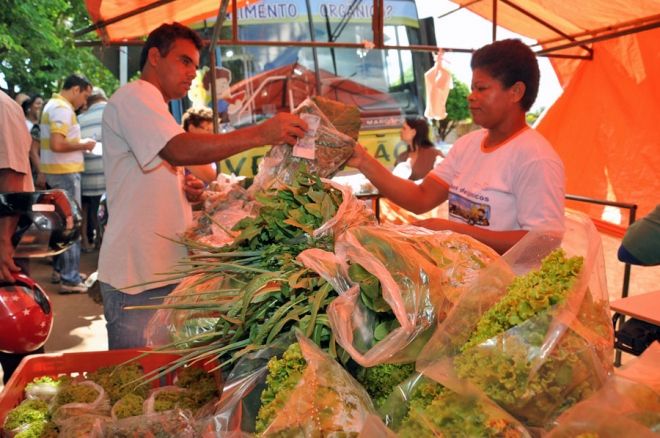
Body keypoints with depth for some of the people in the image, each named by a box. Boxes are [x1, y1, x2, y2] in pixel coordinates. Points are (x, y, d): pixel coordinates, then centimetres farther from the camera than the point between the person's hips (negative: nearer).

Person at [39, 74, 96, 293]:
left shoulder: (54, 104, 16)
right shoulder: (63, 108, -17)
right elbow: (57, 145, -28)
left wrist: (78, 144, 11)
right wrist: (83, 145, -14)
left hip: (58, 171, 11)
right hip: (65, 172, -11)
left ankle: (60, 268, 27)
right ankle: (70, 279, -4)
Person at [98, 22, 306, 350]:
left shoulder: (151, 105, 24)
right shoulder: (135, 96, -8)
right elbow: (181, 150, -27)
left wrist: (186, 190, 7)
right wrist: (261, 133, -31)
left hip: (164, 270, 9)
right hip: (137, 278, -9)